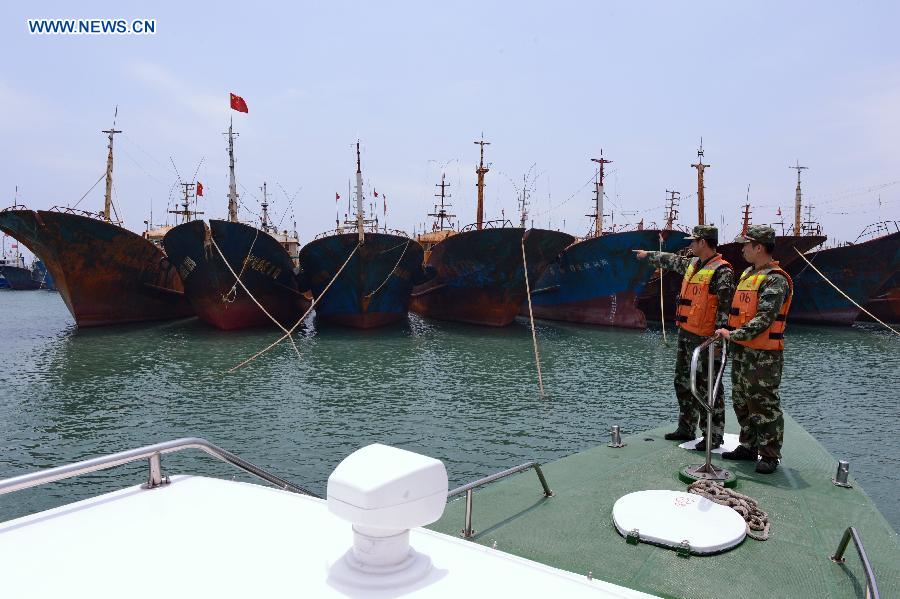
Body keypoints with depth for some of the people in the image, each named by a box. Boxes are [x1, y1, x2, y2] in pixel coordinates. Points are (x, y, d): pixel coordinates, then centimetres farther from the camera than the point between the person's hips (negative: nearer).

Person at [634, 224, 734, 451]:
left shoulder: (722, 271, -15)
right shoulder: (692, 264, 13)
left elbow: (725, 307, -19)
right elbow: (671, 260, 32)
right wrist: (648, 255, 44)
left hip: (705, 338, -9)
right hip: (685, 334, 10)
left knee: (707, 388, -3)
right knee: (683, 383, 16)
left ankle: (713, 436, 6)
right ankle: (686, 428, 29)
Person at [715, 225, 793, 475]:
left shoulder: (775, 280, -14)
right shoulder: (747, 274, 15)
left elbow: (764, 319, -23)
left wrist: (734, 334, -24)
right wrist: (726, 331, 15)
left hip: (764, 355, -9)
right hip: (741, 351, 9)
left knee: (765, 405, -1)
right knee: (742, 402, 17)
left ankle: (769, 455, 10)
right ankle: (748, 447, 29)